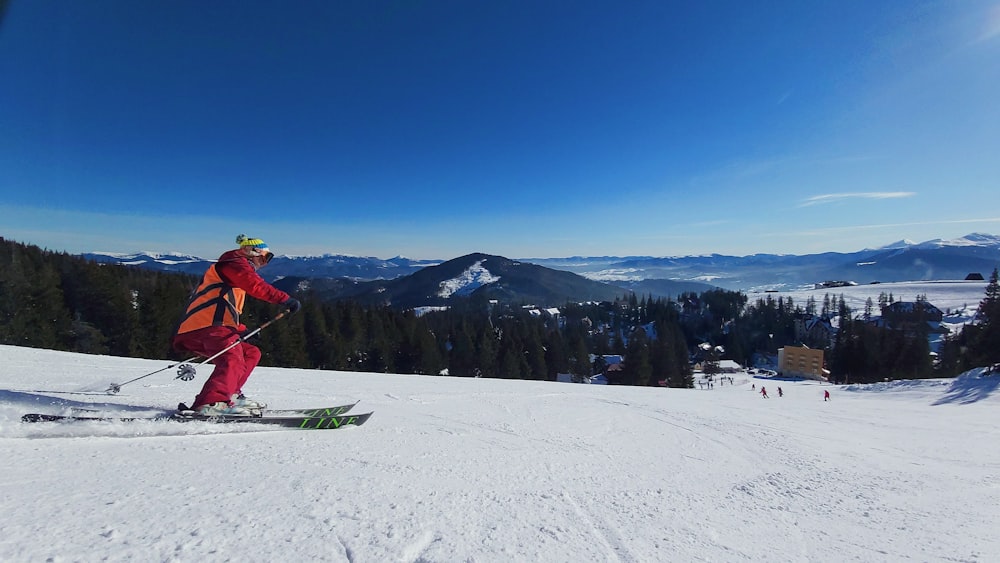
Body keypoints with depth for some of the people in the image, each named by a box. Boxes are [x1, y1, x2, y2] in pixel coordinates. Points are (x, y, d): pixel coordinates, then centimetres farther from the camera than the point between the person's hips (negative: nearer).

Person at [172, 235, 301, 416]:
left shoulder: (236, 269, 35)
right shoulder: (235, 263, 6)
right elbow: (256, 286, -17)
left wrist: (242, 330, 19)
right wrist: (286, 299, -25)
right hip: (210, 325, -10)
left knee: (251, 353, 16)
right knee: (233, 360, -28)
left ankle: (230, 395, 4)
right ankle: (210, 404, -42)